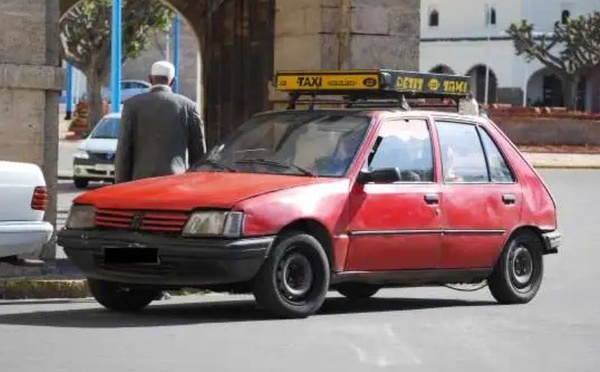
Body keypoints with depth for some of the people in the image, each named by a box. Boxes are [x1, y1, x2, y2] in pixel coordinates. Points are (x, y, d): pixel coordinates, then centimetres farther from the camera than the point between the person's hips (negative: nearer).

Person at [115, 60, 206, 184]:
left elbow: (123, 150, 2)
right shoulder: (187, 105, 6)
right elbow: (199, 151, 9)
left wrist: (121, 184, 6)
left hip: (142, 179, 0)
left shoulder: (132, 105, 4)